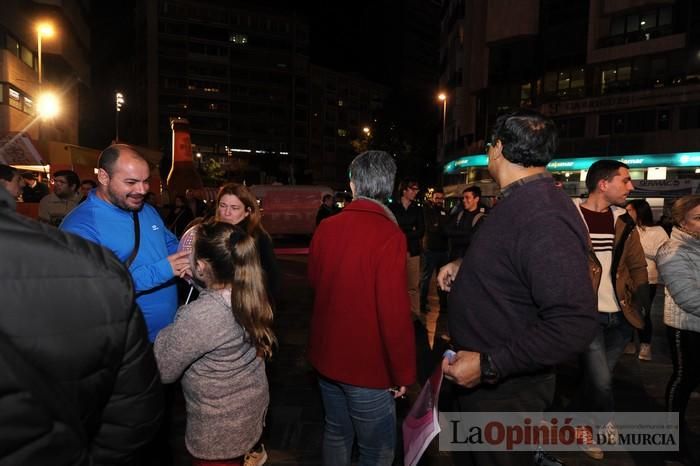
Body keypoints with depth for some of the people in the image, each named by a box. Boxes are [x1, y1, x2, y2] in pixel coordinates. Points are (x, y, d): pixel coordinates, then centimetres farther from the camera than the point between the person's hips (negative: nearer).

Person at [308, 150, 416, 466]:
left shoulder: (326, 227, -4)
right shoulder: (389, 235, -22)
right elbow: (395, 313, -23)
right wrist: (403, 372, -10)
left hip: (326, 356, 6)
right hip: (367, 366, -6)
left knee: (335, 434, 24)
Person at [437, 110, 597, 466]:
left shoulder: (544, 217, -29)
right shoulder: (521, 201, 4)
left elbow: (574, 324, -33)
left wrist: (489, 366, -28)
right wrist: (464, 265, 6)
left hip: (505, 389, -9)